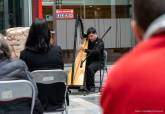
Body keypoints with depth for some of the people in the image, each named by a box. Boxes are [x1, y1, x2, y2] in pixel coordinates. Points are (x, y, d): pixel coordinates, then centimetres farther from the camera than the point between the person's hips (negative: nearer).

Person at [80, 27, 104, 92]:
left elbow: (96, 51, -25)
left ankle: (92, 87, -22)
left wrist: (85, 50, -34)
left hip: (98, 61, -6)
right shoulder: (89, 42, 11)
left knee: (90, 68, -34)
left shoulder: (100, 42, -7)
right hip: (89, 61, 6)